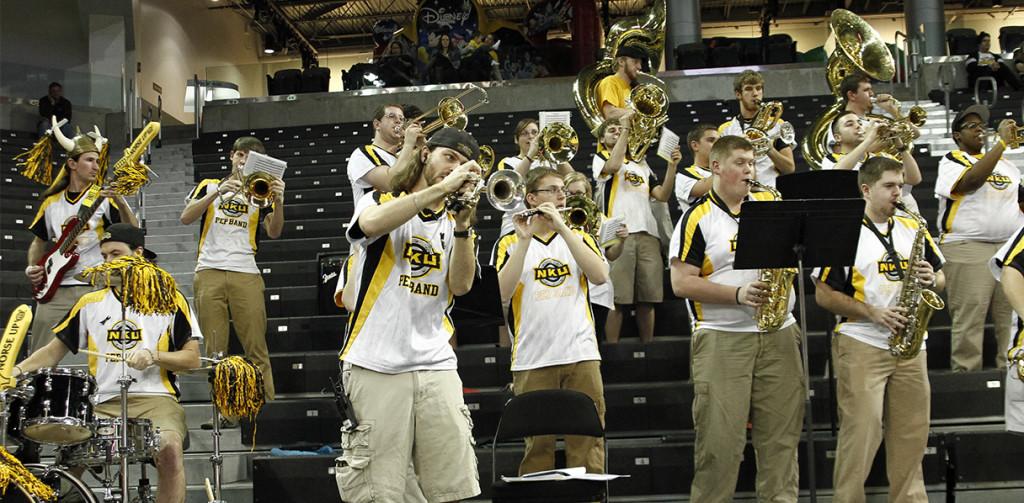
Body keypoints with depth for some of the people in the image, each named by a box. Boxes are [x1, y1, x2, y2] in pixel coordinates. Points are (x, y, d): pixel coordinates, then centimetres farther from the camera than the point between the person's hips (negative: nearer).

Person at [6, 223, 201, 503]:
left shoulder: (169, 299, 9)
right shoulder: (90, 304, 17)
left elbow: (192, 359, 7)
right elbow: (55, 350, 18)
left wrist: (154, 356, -11)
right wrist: (18, 369, -1)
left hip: (155, 397, -2)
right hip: (102, 403, 3)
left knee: (170, 448, -33)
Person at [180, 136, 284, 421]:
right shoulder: (209, 186, 18)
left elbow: (274, 232, 2)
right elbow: (186, 218, 2)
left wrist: (279, 201, -16)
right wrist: (219, 192, -8)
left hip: (246, 274, 0)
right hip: (210, 272, 0)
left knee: (257, 348, -7)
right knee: (214, 349, -2)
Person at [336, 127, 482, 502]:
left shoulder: (453, 222, 19)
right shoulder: (380, 201, 9)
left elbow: (461, 285, 2)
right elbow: (372, 223, -18)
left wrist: (462, 229, -12)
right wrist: (441, 188, -17)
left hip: (436, 365, 4)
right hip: (376, 365, -4)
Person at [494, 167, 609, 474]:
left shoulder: (579, 237, 15)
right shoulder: (511, 243, 8)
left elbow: (599, 276, -6)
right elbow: (501, 294, -9)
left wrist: (561, 226, -8)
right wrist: (524, 239, -13)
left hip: (581, 355, 2)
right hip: (532, 360, -2)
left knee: (587, 445, -2)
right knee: (537, 448, 0)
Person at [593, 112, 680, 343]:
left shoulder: (640, 164, 27)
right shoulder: (600, 159, 12)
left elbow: (662, 195, 15)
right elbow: (613, 166, -13)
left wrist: (672, 165, 2)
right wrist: (626, 128, -8)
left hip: (647, 234, 5)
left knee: (648, 299, 2)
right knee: (617, 300, -9)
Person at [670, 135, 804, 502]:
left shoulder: (771, 205, 14)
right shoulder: (697, 218, 1)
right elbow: (681, 282, -6)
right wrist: (738, 294, -15)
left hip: (778, 336, 4)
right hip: (722, 338, -4)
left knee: (782, 436, 4)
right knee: (720, 439, -7)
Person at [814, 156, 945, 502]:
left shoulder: (914, 230, 13)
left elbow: (940, 278, 19)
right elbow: (823, 294, -7)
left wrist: (930, 280, -5)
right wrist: (874, 313, -16)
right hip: (861, 345, -5)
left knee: (912, 433, 8)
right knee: (861, 432, -6)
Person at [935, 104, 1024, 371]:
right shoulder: (951, 161, 2)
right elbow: (972, 180, -19)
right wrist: (1001, 141, -16)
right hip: (968, 248, -5)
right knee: (969, 319, -9)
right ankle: (965, 375, -6)